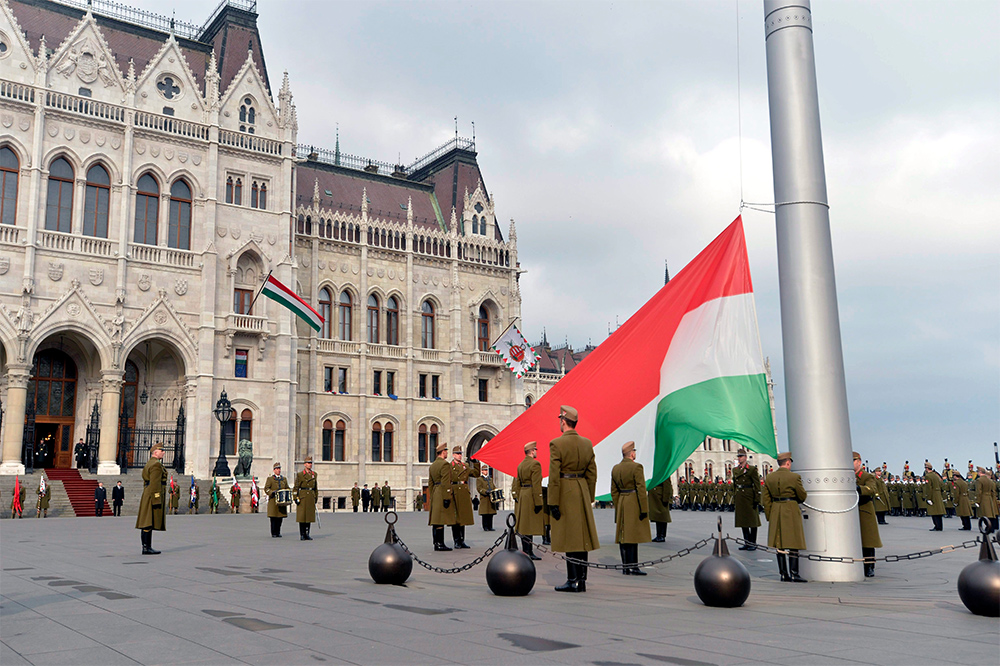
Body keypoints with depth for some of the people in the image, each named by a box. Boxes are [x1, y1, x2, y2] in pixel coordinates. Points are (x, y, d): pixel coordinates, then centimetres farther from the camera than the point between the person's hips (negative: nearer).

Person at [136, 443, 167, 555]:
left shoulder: (149, 464, 20)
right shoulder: (156, 464, -12)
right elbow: (154, 483, -20)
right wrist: (156, 500, -22)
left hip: (147, 496, 10)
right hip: (154, 495, -10)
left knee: (146, 523, 8)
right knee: (149, 523, -11)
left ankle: (146, 547, 9)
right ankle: (147, 548, -12)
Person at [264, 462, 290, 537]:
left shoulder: (284, 479, 17)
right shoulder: (270, 479, 5)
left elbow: (287, 488, 20)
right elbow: (266, 488, -3)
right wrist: (272, 492, -19)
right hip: (273, 501, -4)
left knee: (280, 518, 3)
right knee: (273, 518, -4)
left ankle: (278, 533, 12)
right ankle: (273, 534, 2)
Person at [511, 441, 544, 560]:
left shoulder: (520, 465, 13)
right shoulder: (535, 464, -13)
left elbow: (517, 483, 14)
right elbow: (536, 484, -18)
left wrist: (517, 497, 17)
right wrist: (538, 502, -18)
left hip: (522, 494, 9)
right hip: (531, 496, -9)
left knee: (524, 525, 11)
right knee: (530, 525, -7)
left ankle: (527, 551, 17)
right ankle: (527, 552, -7)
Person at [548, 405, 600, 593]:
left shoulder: (556, 444, -12)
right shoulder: (587, 443, 7)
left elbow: (554, 476, -14)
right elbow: (592, 474, 9)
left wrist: (553, 503, -11)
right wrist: (589, 498, 17)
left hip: (565, 493, -6)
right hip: (582, 492, 6)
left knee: (569, 537, -2)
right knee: (582, 537, 9)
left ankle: (572, 580, 0)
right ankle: (582, 580, 13)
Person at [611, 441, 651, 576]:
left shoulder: (615, 469, 9)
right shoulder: (636, 467, -12)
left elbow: (614, 491, 12)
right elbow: (641, 489, -15)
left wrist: (618, 508, 17)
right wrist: (644, 509, -13)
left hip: (622, 504, 7)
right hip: (635, 504, -7)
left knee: (623, 536, 8)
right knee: (633, 536, -6)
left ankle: (625, 567, 11)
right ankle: (633, 567, -6)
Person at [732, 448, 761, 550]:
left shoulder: (752, 469, -7)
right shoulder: (735, 470, 12)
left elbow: (757, 485, -8)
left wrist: (756, 499, -13)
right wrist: (734, 498, 15)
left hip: (749, 497, -6)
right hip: (739, 498, 6)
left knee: (752, 521, 0)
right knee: (742, 520, 9)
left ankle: (753, 543, 6)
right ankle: (747, 543, 17)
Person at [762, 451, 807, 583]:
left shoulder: (769, 477, 4)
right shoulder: (794, 477, -11)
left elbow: (765, 499, 6)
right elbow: (802, 496, -3)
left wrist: (769, 516, 12)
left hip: (775, 512, 5)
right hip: (791, 511, -5)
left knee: (779, 543, 8)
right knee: (793, 543, -1)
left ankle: (783, 574, 11)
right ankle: (794, 574, -3)